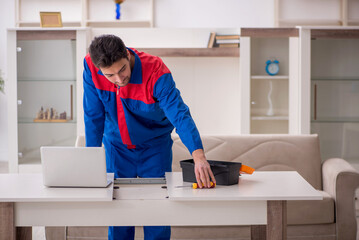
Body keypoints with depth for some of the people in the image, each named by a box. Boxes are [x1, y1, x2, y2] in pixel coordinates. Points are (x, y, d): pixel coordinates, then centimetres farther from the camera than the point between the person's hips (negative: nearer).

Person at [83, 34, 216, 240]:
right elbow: (93, 115, -13)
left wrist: (198, 155, -53)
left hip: (155, 147, -2)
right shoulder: (91, 66, -21)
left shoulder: (155, 72, -30)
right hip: (116, 146, 2)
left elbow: (180, 114, -39)